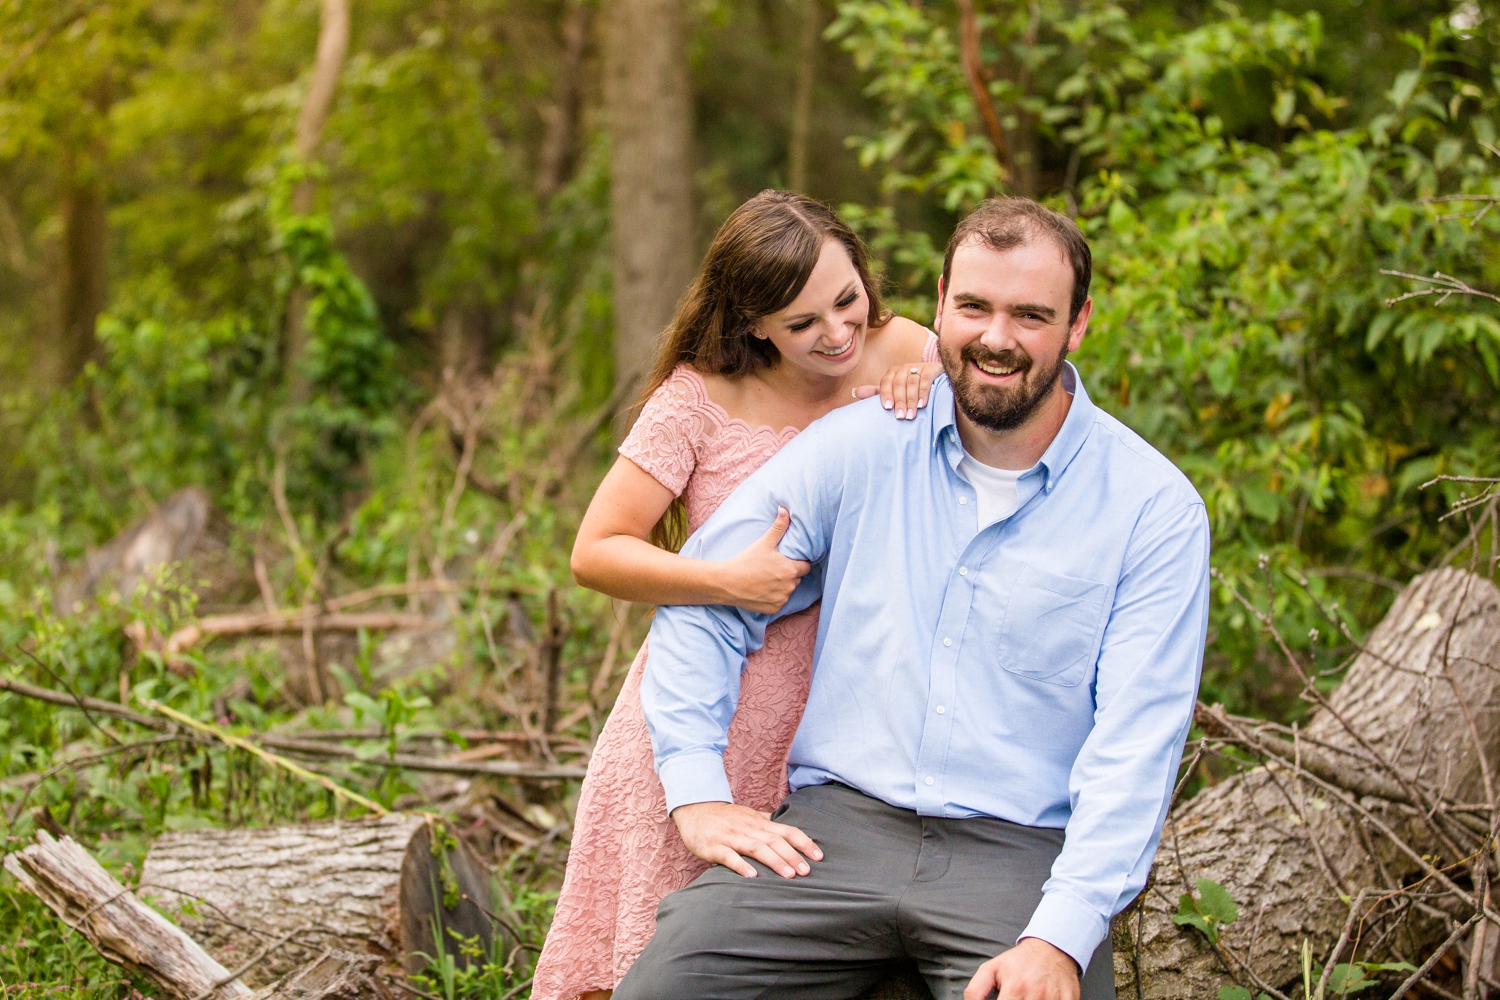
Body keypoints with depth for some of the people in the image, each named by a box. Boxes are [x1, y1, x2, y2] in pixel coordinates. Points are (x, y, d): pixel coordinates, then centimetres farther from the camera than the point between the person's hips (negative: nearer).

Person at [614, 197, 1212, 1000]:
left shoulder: (1155, 509, 0)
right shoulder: (859, 446, 6)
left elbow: (1136, 742, -7)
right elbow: (702, 601, 9)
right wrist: (698, 792, -3)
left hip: (1022, 851, -1)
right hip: (837, 823, 1)